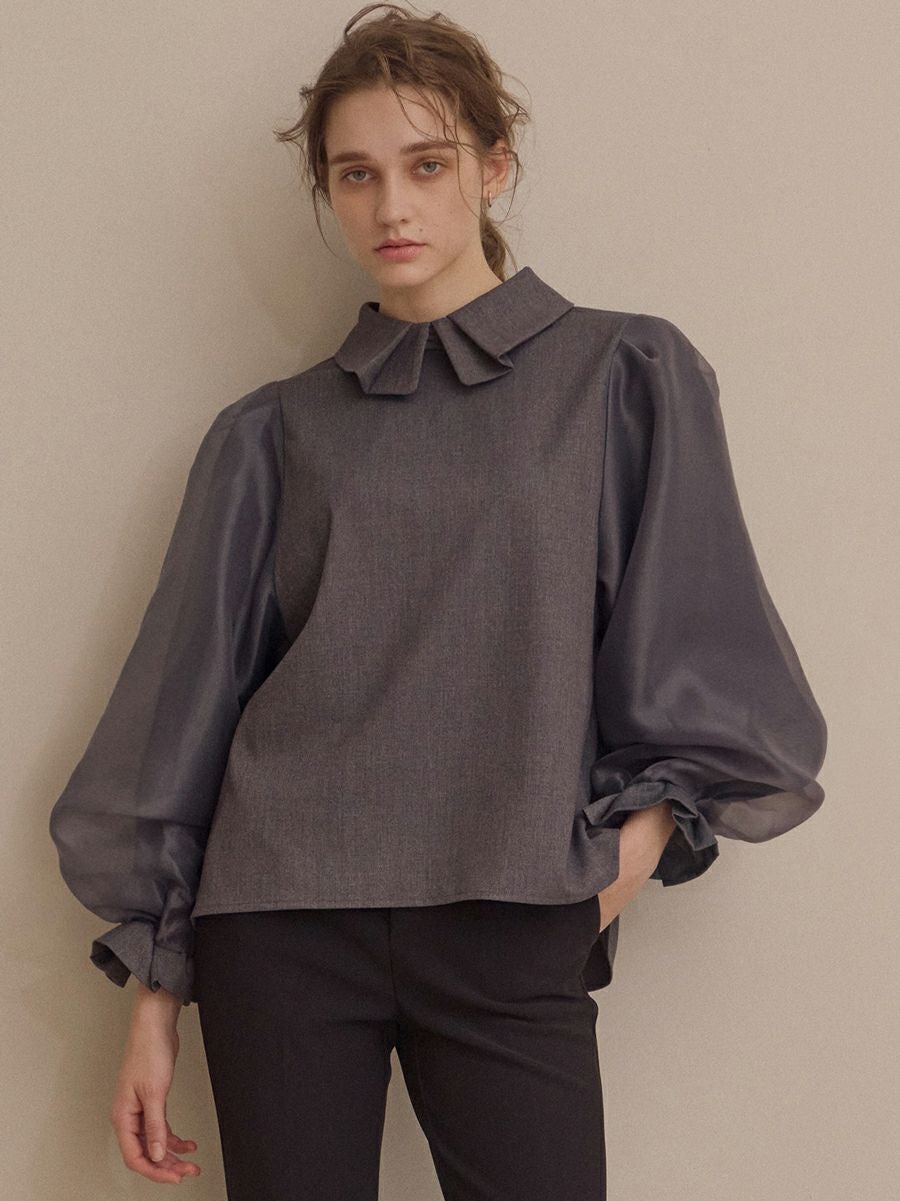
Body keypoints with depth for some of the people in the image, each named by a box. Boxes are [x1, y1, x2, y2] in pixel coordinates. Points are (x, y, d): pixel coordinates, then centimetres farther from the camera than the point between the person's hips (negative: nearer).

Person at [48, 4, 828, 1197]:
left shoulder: (627, 379, 6)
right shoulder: (273, 434, 9)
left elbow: (699, 668, 7)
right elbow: (189, 700, 9)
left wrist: (637, 843, -8)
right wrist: (155, 992, 7)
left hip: (515, 936, -1)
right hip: (281, 929, 1)